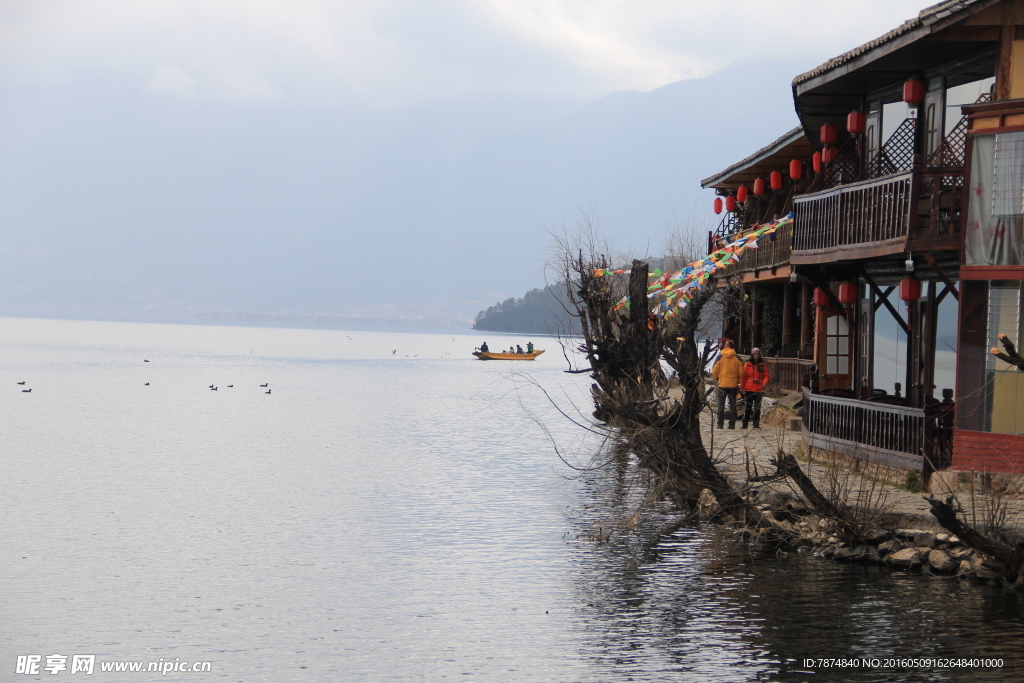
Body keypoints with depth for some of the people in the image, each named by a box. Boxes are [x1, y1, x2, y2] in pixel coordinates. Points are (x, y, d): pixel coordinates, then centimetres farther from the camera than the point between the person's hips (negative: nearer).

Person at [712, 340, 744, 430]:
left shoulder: (720, 357, -7)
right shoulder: (737, 358, -2)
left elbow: (715, 371, -6)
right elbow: (741, 372, 0)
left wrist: (716, 378, 14)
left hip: (722, 384, -2)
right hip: (733, 384, 2)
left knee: (721, 404, 5)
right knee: (732, 404, 7)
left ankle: (720, 424, 1)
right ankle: (732, 424, 5)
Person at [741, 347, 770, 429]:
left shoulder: (763, 365, 5)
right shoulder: (748, 364, 3)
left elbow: (766, 375, 5)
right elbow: (743, 376, 6)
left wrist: (765, 382, -14)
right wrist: (742, 387, 3)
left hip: (759, 389, 0)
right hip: (748, 389, 0)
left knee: (757, 407, 3)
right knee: (747, 407, 2)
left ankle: (756, 424, 8)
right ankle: (744, 424, 7)